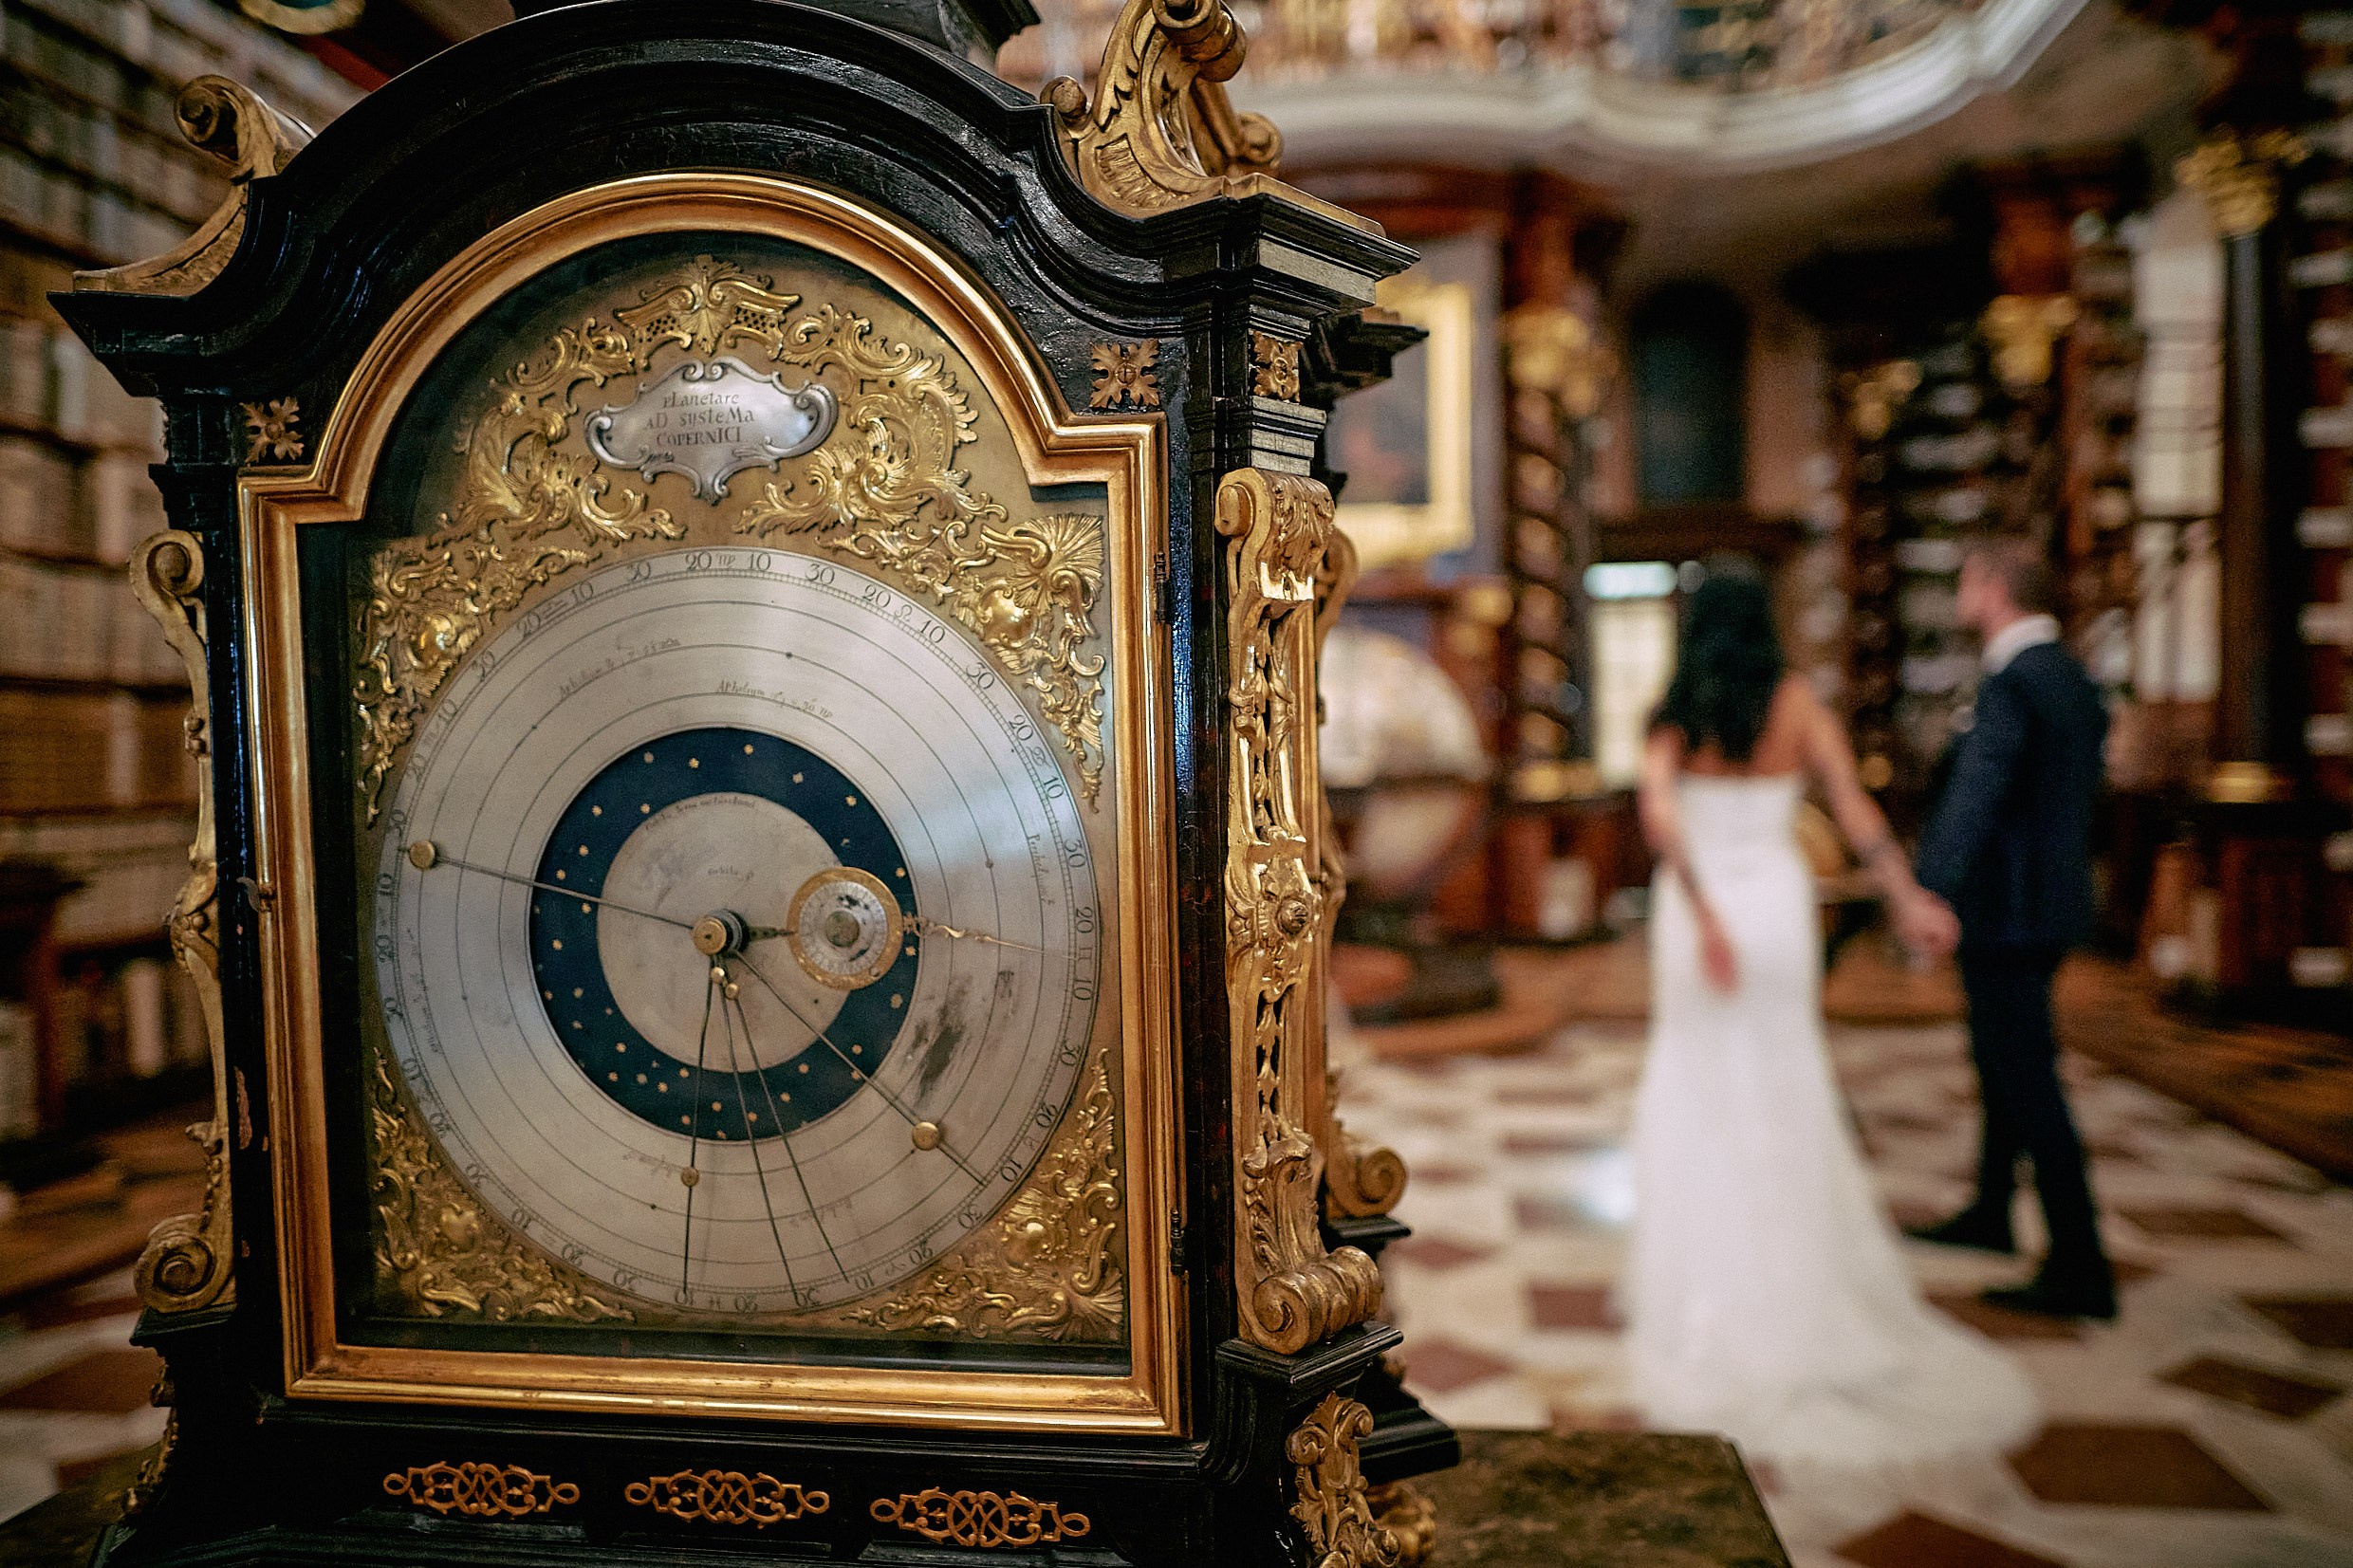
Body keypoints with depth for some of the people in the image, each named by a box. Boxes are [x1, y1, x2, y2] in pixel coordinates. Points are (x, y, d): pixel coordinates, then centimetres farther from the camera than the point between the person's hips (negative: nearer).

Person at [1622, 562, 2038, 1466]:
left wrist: (1703, 916, -24)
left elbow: (1659, 814, -20)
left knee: (1695, 1095, 10)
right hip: (1778, 905, 2)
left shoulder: (1677, 718, -4)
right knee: (1785, 1098, 14)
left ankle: (1701, 1282, 13)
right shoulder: (1799, 704, 0)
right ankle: (1796, 1280, 19)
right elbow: (1853, 806, -7)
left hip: (1697, 905, -2)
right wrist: (1907, 899, -6)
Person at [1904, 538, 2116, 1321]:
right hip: (2052, 902, 10)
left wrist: (1926, 896, -37)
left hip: (2006, 911, -10)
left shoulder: (2011, 684, -18)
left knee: (2028, 1084, -5)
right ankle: (1990, 1213, 39)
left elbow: (1975, 797, -30)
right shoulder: (2074, 679, 12)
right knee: (2000, 1065, 23)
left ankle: (2080, 1269, 0)